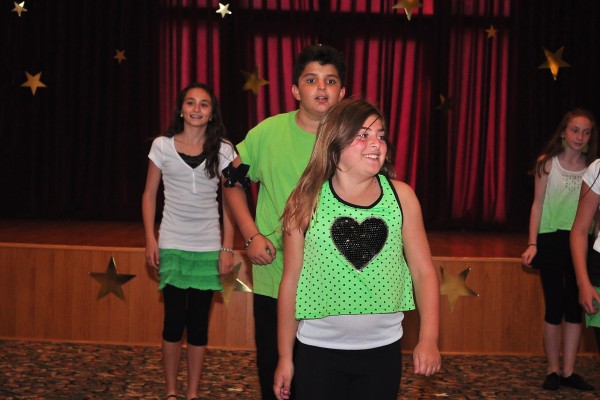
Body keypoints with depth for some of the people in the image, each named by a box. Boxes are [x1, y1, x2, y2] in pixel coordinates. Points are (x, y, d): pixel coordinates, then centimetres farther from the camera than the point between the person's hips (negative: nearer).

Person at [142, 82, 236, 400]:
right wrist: (150, 239, -2)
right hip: (172, 245, 0)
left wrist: (227, 248, -2)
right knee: (174, 321, 0)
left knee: (199, 322, 4)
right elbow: (149, 195, 6)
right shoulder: (162, 146, 1)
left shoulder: (223, 151, 1)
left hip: (208, 247, 1)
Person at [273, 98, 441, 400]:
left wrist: (428, 338, -8)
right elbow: (291, 281, -1)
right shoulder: (307, 201, -5)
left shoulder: (401, 196, -2)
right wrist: (285, 356, 1)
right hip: (318, 349, -1)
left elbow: (424, 271, 1)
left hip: (383, 349, 1)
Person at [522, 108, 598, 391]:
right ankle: (553, 370, 13)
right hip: (551, 240, -2)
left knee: (575, 308, 6)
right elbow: (538, 204, 0)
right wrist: (532, 243, -6)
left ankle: (568, 371, 14)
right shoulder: (547, 163, -1)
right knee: (554, 307, 3)